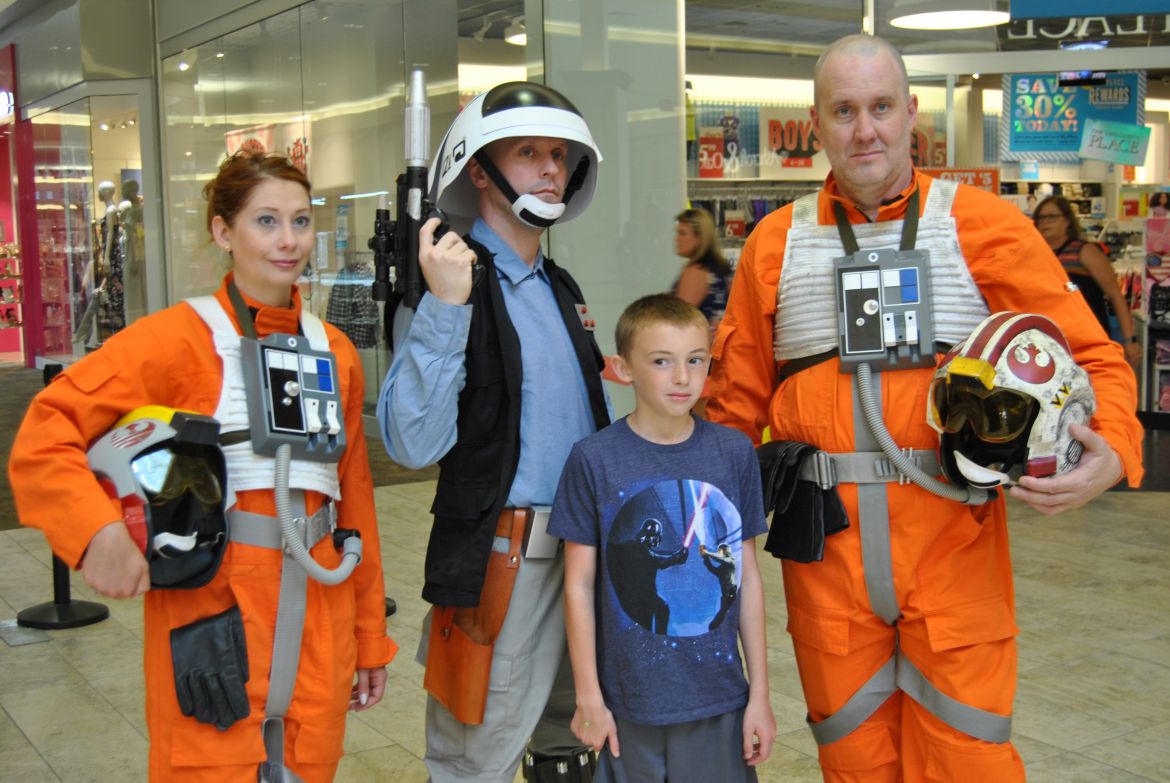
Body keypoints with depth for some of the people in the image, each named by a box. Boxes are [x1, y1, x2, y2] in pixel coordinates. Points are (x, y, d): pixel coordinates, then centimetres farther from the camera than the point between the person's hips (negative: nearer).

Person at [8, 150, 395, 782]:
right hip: (215, 618, -5)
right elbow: (47, 428, -11)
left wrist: (369, 638, 16)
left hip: (318, 624, 5)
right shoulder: (179, 338, -6)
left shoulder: (334, 352, 10)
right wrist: (98, 530, -26)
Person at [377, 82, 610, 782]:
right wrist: (445, 306, -29)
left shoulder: (561, 289, 13)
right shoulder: (452, 283, -12)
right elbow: (412, 444, -24)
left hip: (588, 551, 8)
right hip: (498, 563, -7)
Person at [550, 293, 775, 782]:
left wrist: (759, 693, 4)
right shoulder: (594, 460, -8)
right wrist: (588, 697, -3)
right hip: (629, 702, -1)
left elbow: (748, 577, 3)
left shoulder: (734, 453, -1)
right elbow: (579, 586, -4)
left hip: (719, 701, 2)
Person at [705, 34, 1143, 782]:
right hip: (825, 548, 2)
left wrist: (1111, 452, -18)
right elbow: (738, 403, 12)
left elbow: (1089, 356, 1)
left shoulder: (984, 225, 1)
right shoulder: (776, 243, 7)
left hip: (953, 541, -2)